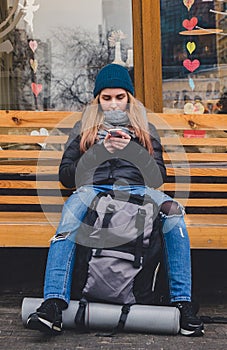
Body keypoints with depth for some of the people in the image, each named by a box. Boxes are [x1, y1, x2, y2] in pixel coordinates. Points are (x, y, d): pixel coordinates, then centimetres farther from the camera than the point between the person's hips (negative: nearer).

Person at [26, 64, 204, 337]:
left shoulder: (145, 130, 27)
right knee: (71, 211, -38)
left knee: (173, 213, -35)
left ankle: (183, 303, -33)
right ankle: (54, 303, -48)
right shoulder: (84, 128, 27)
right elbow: (65, 174, 18)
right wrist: (101, 151, 3)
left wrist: (132, 150, -1)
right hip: (94, 188, 0)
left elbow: (159, 175, 16)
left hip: (136, 189, 1)